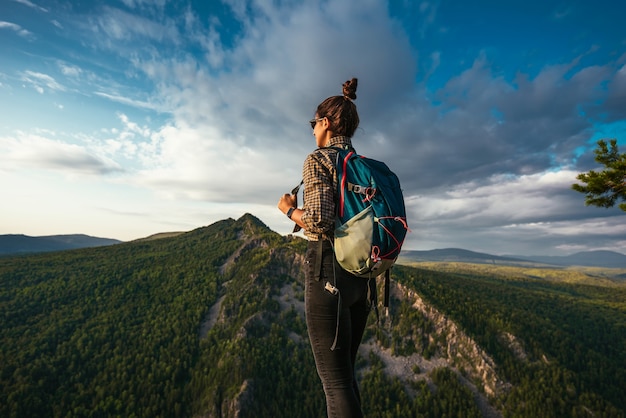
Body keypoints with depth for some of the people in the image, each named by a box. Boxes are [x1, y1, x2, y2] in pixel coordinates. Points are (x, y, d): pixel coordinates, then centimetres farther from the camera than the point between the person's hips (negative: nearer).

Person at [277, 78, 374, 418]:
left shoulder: (318, 159, -7)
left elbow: (319, 220, -20)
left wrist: (289, 209, -2)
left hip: (329, 269, -8)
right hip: (363, 274, 8)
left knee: (336, 381, 5)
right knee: (344, 372, 23)